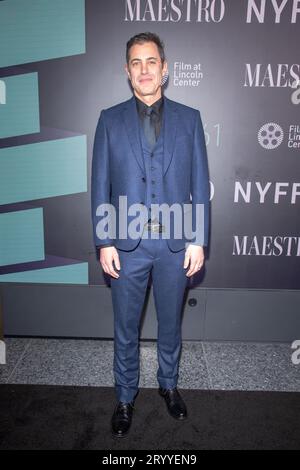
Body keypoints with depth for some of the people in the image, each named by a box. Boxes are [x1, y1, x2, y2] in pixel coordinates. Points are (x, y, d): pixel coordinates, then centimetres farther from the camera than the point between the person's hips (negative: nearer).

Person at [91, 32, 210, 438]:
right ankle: (125, 397, 36)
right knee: (125, 327, 13)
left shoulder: (189, 119, 3)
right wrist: (104, 243, -5)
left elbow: (200, 185, 1)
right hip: (127, 243, 0)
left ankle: (169, 384, 43)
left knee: (170, 322, 18)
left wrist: (198, 240, -4)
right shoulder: (110, 120, 2)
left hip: (176, 242, 1)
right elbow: (100, 186, 0)